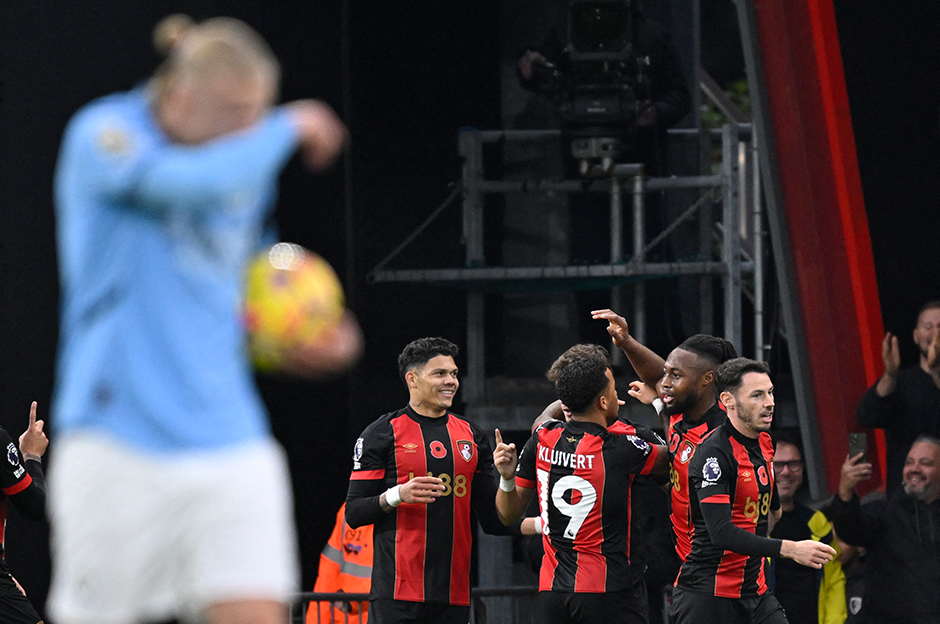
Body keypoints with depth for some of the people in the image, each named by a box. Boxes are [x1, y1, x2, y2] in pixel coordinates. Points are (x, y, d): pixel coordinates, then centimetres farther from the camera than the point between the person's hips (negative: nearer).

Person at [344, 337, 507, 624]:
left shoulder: (471, 435, 16)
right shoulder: (382, 434, 1)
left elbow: (492, 519, 19)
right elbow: (354, 513, -1)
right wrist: (397, 496, -19)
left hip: (454, 594, 5)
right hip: (398, 590, -5)